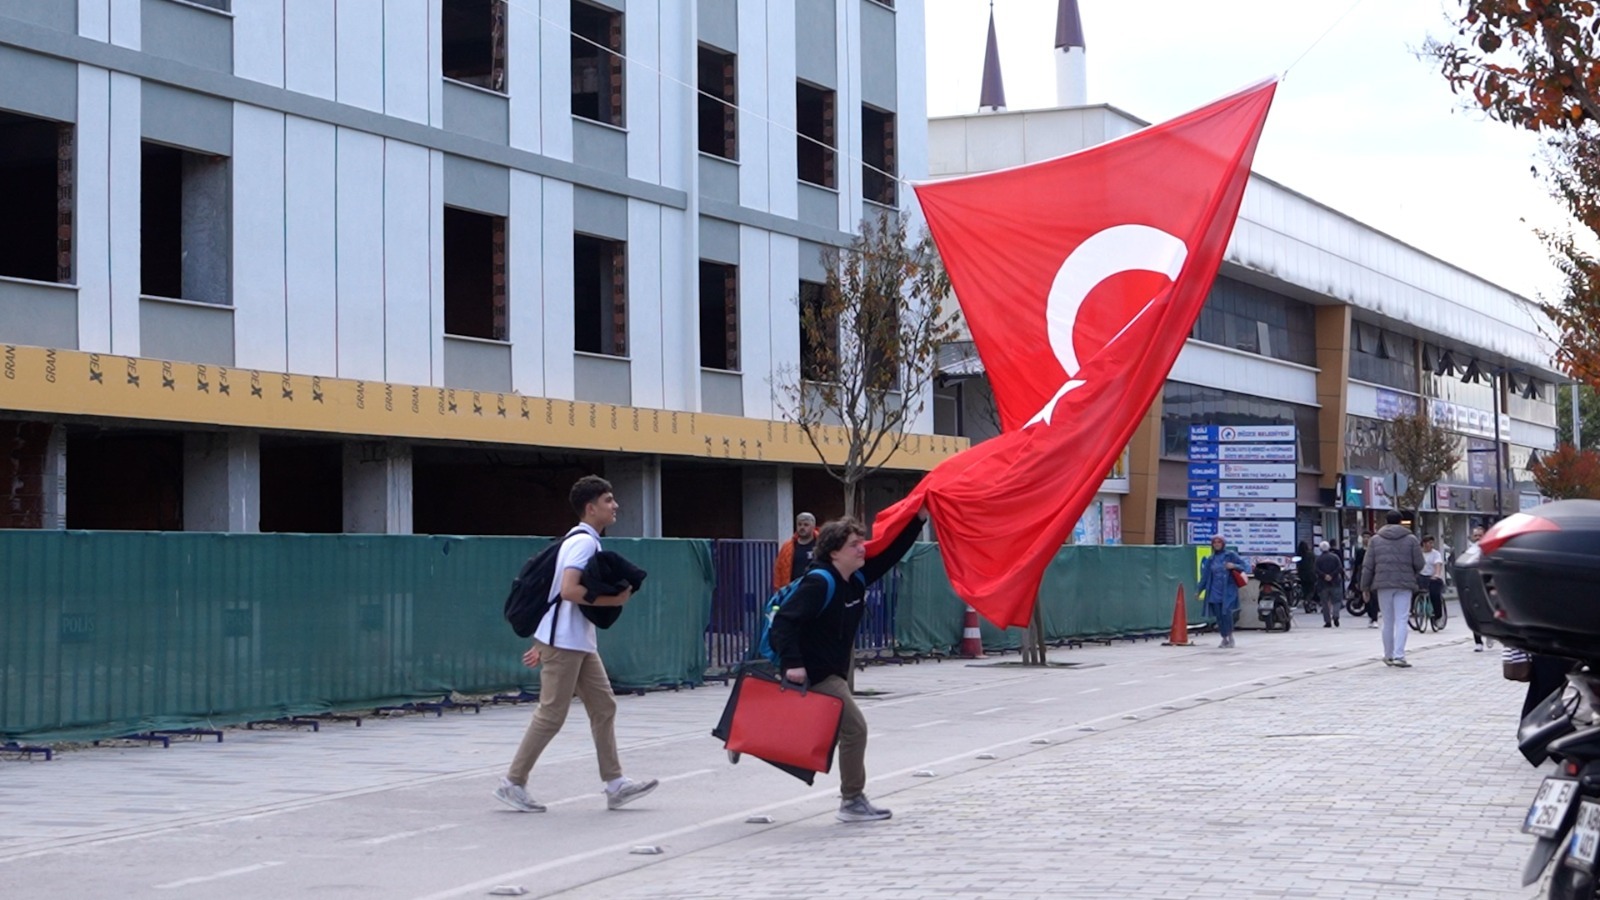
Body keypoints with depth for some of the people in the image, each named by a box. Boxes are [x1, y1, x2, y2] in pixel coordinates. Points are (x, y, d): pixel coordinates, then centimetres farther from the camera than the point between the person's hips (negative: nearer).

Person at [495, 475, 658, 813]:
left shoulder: (584, 541, 16)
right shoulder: (584, 542, -15)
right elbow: (569, 591, -27)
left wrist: (543, 642, 22)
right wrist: (612, 600, -19)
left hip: (579, 642, 10)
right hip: (564, 642, -10)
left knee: (603, 707, 8)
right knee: (551, 715, -5)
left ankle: (614, 784, 10)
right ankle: (513, 783, 3)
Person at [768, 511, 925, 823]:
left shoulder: (857, 578, 5)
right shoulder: (819, 583, -20)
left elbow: (891, 553, 14)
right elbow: (784, 620, -25)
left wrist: (919, 519, 5)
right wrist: (791, 663, -32)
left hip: (834, 672, 10)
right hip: (815, 673, -10)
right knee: (854, 728, -9)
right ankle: (852, 802, -1)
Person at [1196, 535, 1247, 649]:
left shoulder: (1230, 555, 2)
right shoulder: (1210, 559, 13)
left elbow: (1243, 565, 1)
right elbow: (1205, 576, 16)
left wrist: (1234, 566, -19)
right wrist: (1198, 590, 15)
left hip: (1228, 590, -4)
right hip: (1214, 592, 4)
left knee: (1226, 613, -17)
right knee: (1219, 616, 0)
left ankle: (1230, 637, -6)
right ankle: (1224, 639, 7)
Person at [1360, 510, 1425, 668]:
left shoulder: (1376, 540, 5)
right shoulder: (1411, 539, 1)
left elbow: (1367, 566, 4)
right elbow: (1419, 564, 1)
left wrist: (1365, 587, 10)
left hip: (1383, 584, 2)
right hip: (1404, 584, -2)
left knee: (1388, 621, 12)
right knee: (1401, 621, -4)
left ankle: (1388, 655, 21)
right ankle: (1398, 656, -15)